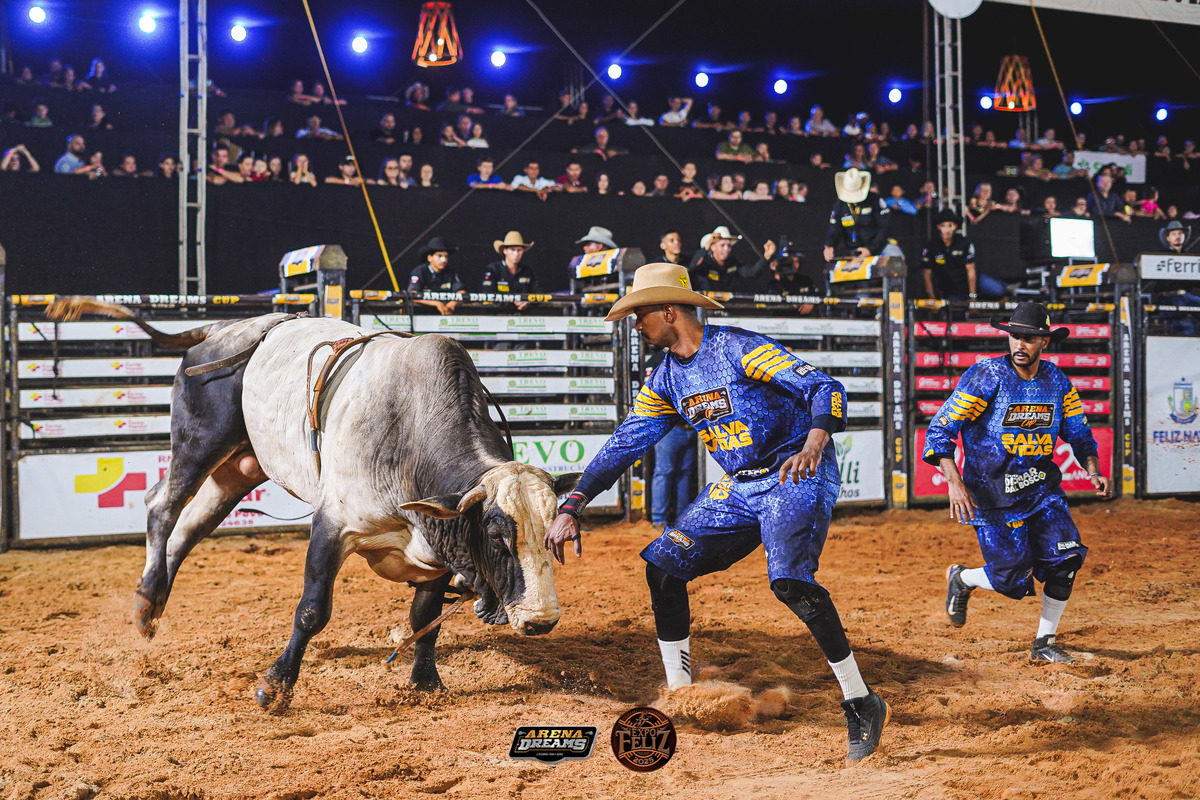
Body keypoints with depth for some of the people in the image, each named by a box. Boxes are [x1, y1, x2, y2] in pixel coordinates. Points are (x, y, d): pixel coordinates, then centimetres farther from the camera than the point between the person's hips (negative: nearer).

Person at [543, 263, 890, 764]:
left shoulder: (738, 349, -18)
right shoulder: (666, 377, 5)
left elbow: (825, 389, -24)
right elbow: (625, 443, 6)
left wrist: (814, 445, -45)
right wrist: (571, 508, -3)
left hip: (797, 477, -8)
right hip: (736, 488, 8)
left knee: (789, 581, -29)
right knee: (662, 564, 1)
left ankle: (860, 703, -15)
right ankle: (678, 698, 14)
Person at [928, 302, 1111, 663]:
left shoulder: (1058, 382, 2)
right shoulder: (986, 376, -14)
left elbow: (1078, 432, 15)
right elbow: (940, 429, -16)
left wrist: (1093, 471, -3)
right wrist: (954, 482, -27)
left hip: (1041, 487, 5)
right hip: (991, 494, -5)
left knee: (1066, 559, -6)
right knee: (1013, 577, -8)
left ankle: (1044, 643, 13)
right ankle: (962, 579, 27)